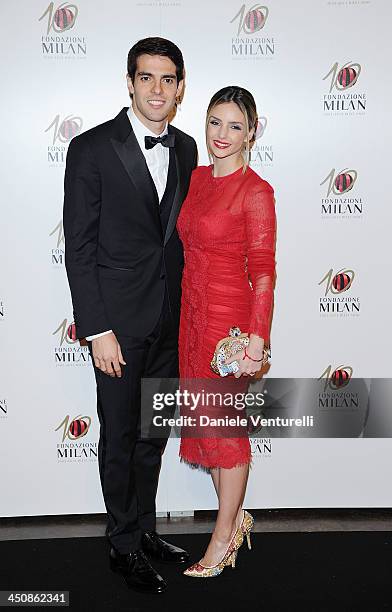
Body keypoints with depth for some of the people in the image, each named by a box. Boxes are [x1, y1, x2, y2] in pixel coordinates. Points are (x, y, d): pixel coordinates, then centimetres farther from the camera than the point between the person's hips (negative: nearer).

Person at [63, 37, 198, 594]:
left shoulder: (185, 149, 7)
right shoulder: (92, 148, -9)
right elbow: (79, 248, -10)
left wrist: (187, 308, 8)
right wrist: (97, 330, -14)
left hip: (170, 320, 5)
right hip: (119, 320, -5)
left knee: (154, 432, 16)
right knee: (121, 436, 8)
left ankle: (146, 530, 35)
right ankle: (125, 545, 26)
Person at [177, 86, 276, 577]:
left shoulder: (256, 191, -12)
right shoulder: (196, 177, 9)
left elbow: (263, 269, -15)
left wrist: (257, 336, -20)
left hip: (229, 315, -7)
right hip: (192, 311, 7)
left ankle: (223, 536, 24)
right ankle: (235, 517, 34)